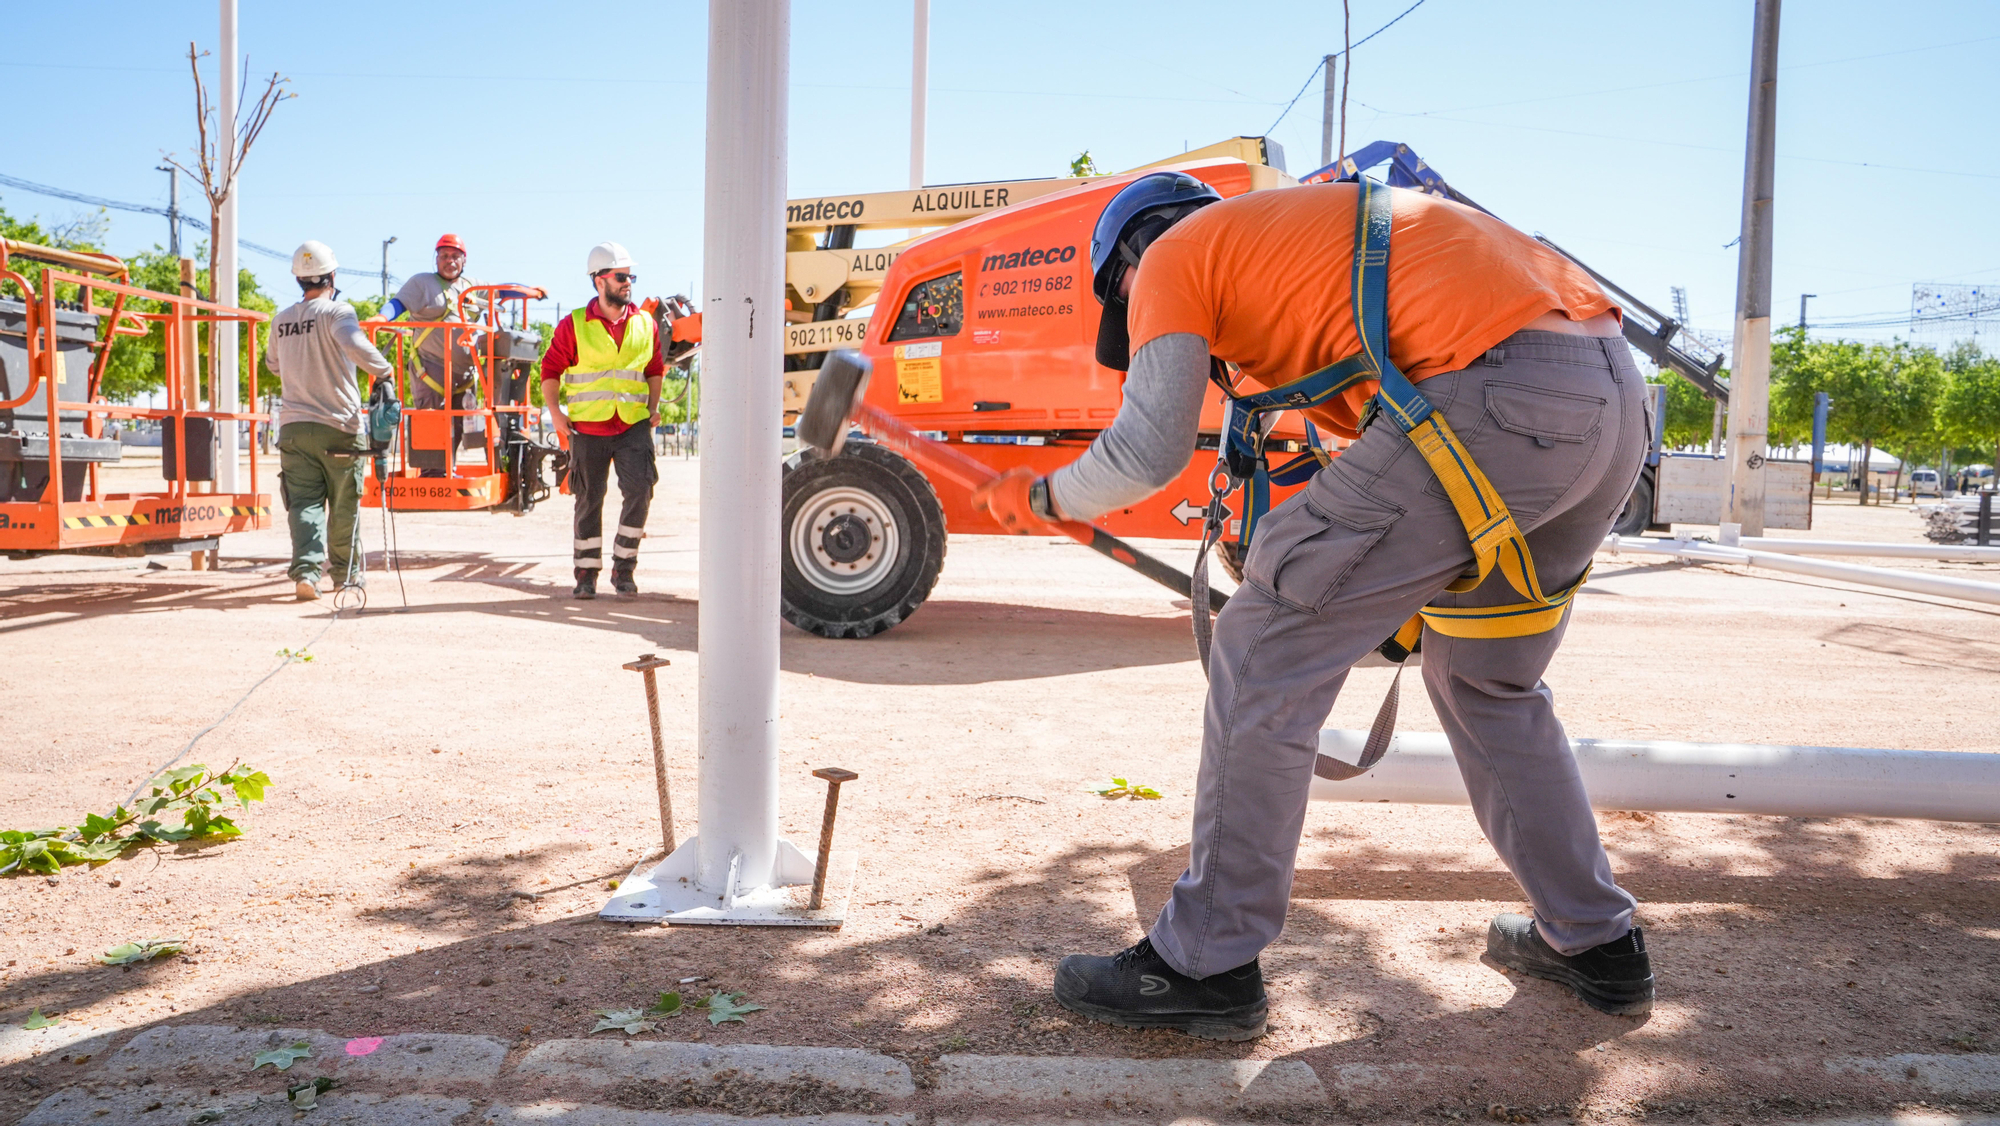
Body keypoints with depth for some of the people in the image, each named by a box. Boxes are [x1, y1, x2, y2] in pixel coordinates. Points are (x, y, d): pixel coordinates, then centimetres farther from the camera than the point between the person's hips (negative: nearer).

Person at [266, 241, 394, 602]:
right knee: (344, 505, 10)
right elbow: (353, 343, -29)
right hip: (339, 427, -4)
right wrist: (383, 368, -16)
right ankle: (345, 571, 21)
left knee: (304, 502, 2)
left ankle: (305, 569, -15)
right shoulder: (337, 311, -8)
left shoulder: (281, 321, 10)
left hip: (294, 426, 4)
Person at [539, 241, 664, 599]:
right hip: (587, 427, -2)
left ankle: (623, 567, 4)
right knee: (589, 500, 5)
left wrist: (653, 408, 10)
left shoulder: (644, 324, 9)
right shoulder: (574, 325, 0)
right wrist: (555, 413, -4)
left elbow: (655, 369, 20)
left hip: (633, 426, 2)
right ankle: (587, 573, 17)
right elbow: (551, 369, 5)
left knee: (640, 490, -12)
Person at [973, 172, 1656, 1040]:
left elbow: (1148, 453, 1)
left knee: (1268, 651, -1)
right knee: (1487, 682, 26)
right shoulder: (1304, 230, 35)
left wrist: (1042, 499, 19)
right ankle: (1595, 942, 36)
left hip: (1494, 396, -9)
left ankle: (1206, 964, 7)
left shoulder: (1176, 255, 11)